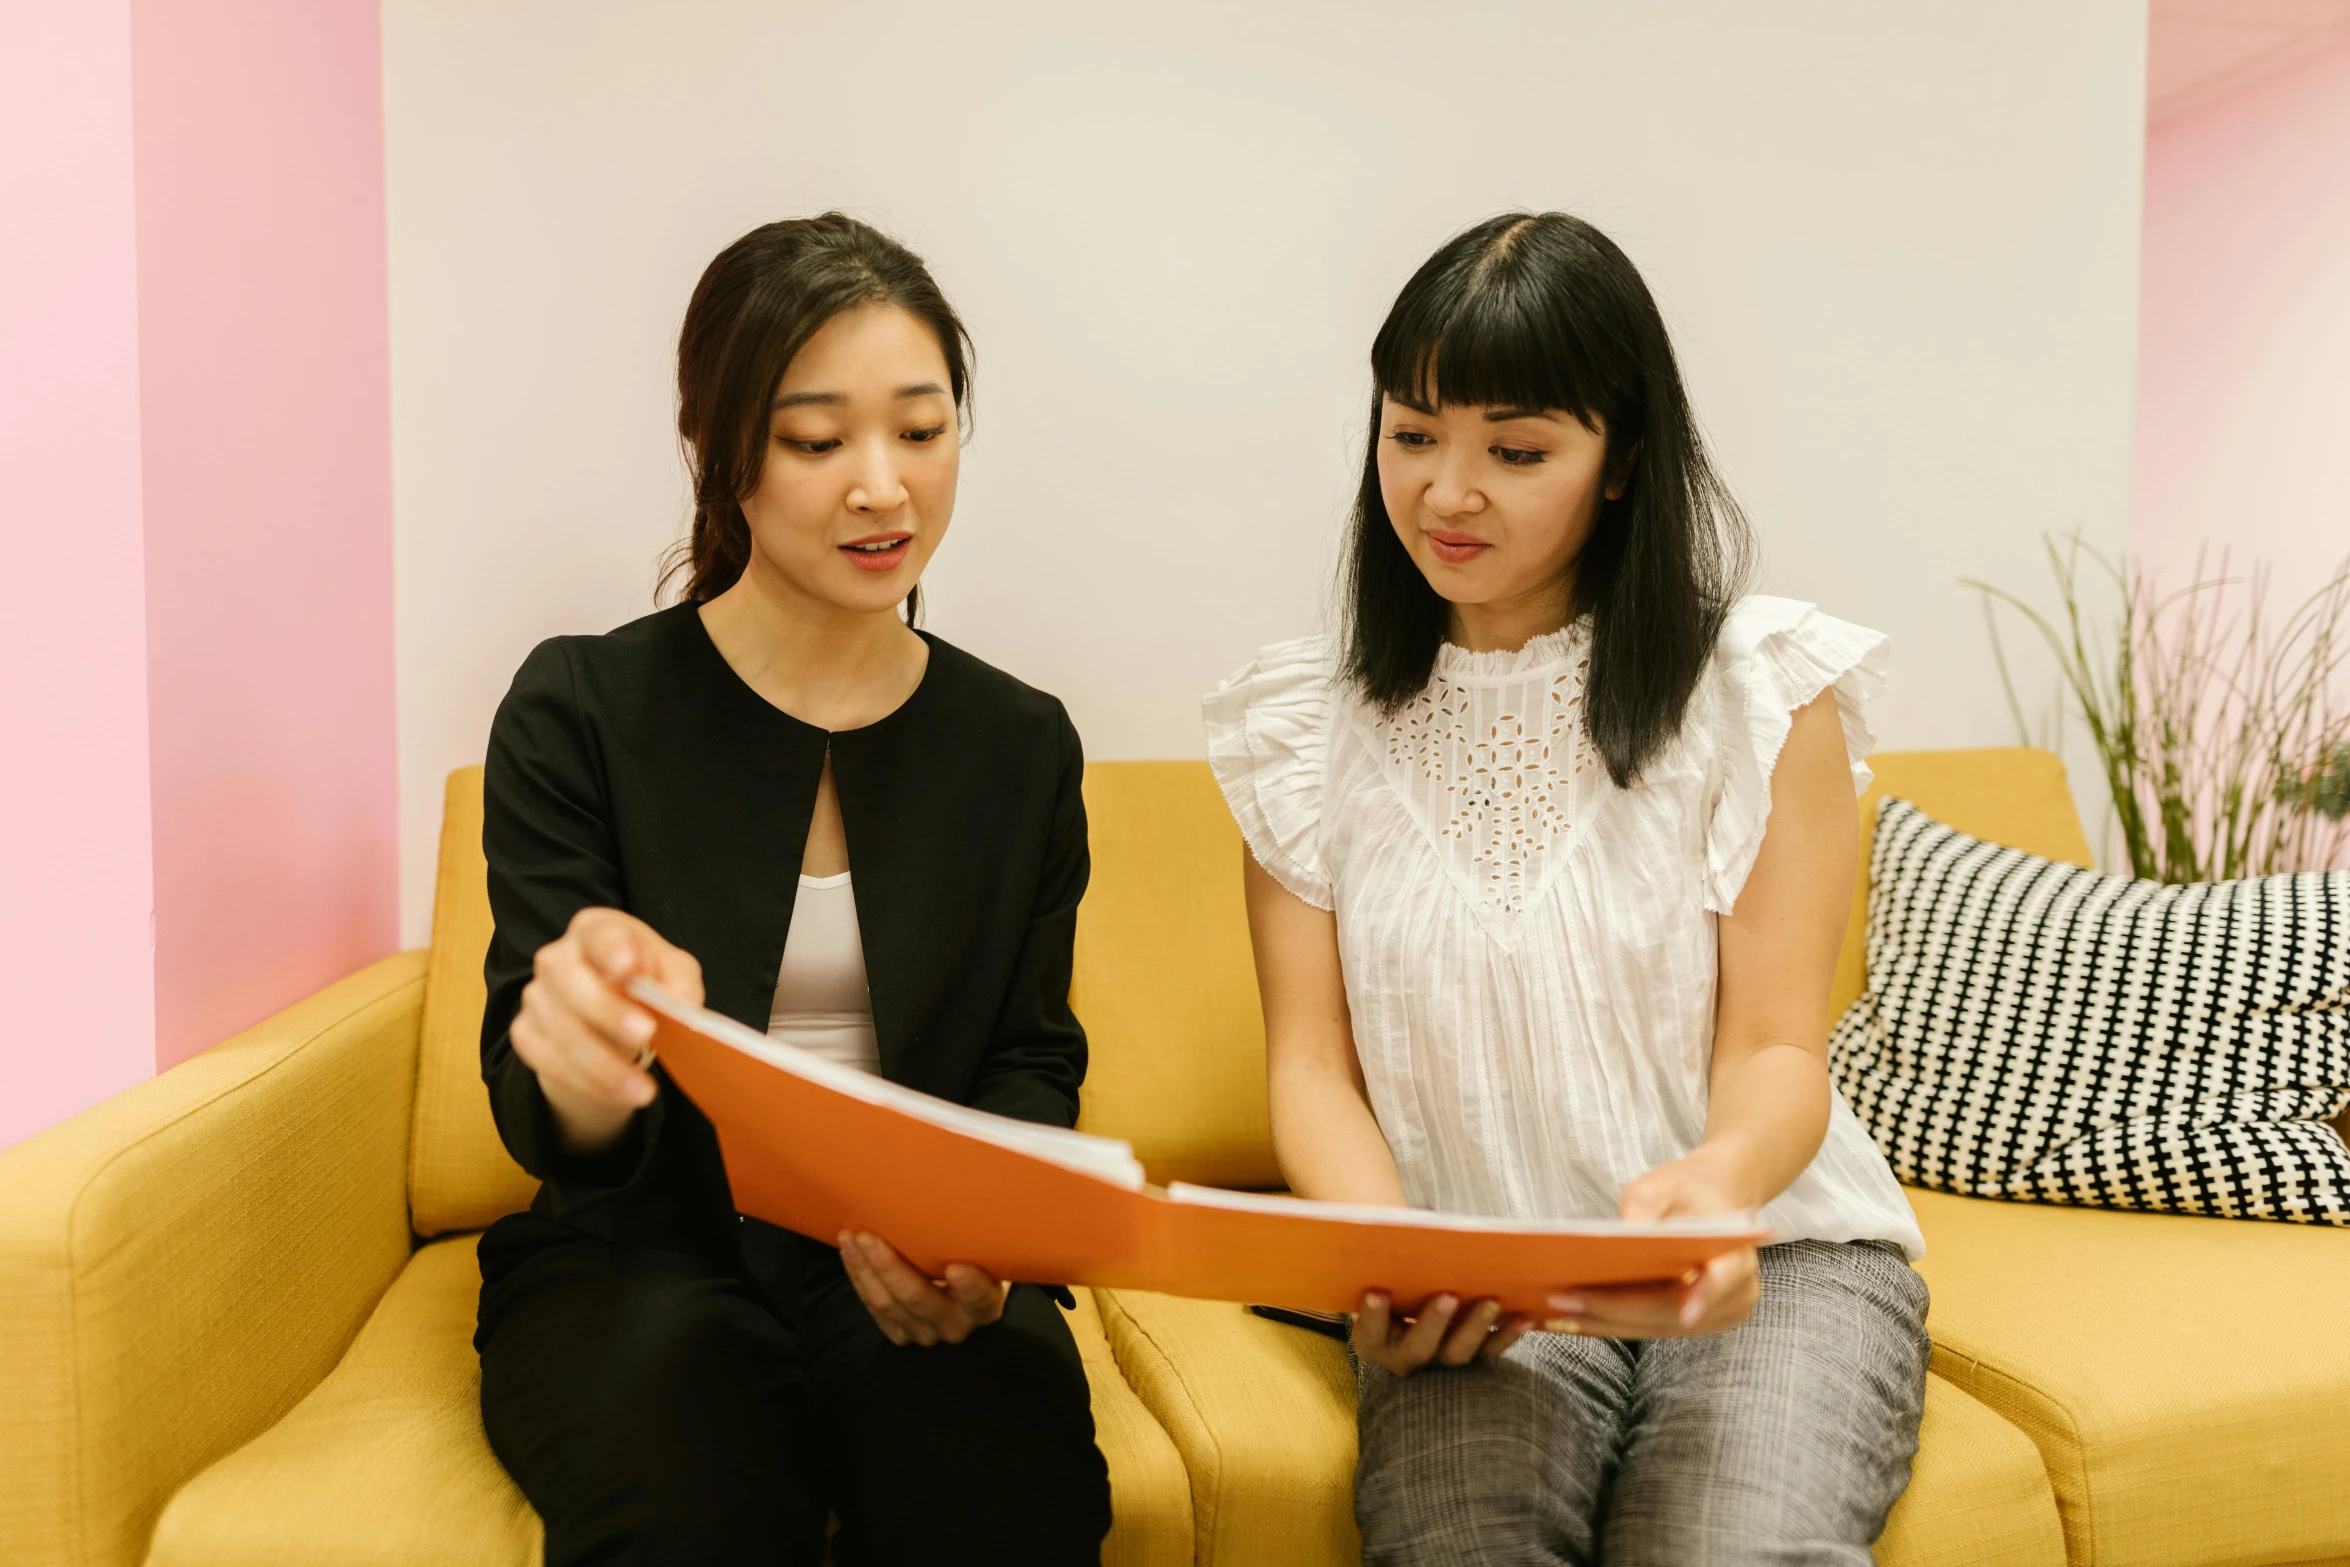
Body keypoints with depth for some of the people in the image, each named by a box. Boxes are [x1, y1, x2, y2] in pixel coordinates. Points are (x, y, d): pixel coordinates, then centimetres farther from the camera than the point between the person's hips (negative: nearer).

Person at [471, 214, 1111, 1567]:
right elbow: (539, 1113, -8)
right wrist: (584, 1081, -34)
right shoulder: (581, 709, -3)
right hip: (640, 1253, -1)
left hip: (912, 1266, 2)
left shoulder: (1022, 746, 5)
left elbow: (1033, 1063, 6)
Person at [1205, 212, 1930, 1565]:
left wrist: (1716, 1183, -28)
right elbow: (1312, 1062, 0)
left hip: (1770, 1259, 1)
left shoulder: (1763, 691, 0)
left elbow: (1778, 1049, -4)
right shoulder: (1305, 729, 4)